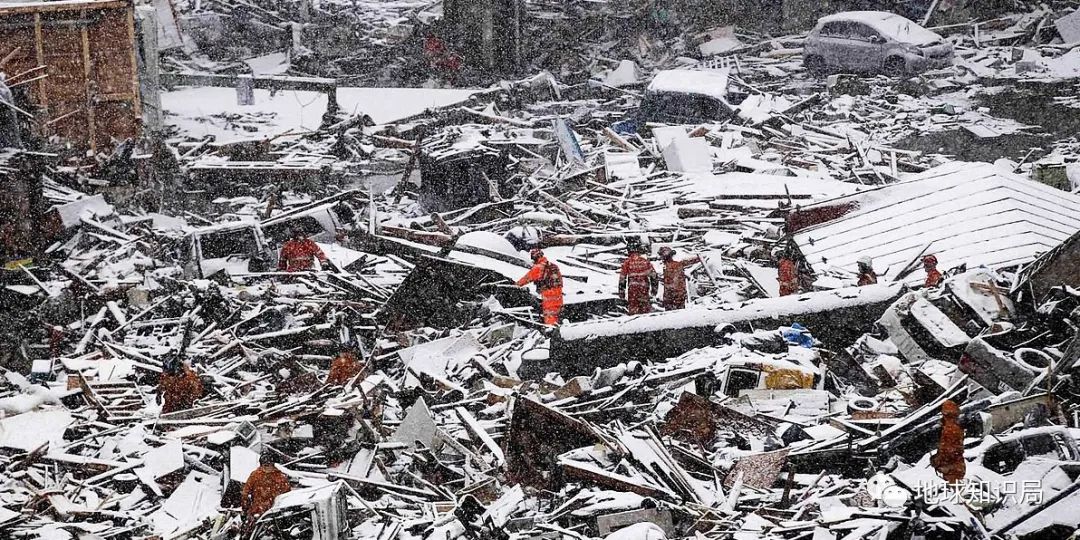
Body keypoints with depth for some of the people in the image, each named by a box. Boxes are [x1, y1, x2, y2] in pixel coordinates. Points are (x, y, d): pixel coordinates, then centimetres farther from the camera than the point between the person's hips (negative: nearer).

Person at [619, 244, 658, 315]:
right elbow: (653, 274, 9)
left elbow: (622, 277, 5)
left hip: (632, 287, -2)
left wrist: (621, 291, 10)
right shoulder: (645, 261, 10)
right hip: (644, 287, 2)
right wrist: (654, 287, 15)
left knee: (633, 305, 3)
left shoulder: (627, 262, 5)